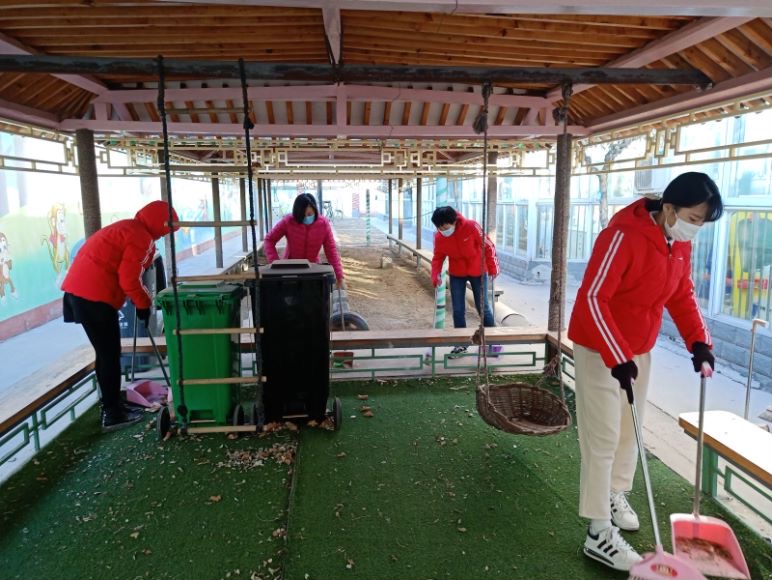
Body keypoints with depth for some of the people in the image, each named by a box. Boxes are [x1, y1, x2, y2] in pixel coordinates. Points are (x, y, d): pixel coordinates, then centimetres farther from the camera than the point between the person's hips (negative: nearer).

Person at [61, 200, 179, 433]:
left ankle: (112, 407, 28)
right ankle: (113, 415, 10)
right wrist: (144, 303, -1)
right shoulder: (142, 238, -11)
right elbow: (129, 280, -17)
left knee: (106, 354, 18)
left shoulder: (125, 228, 21)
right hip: (95, 296, -10)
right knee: (110, 356, 0)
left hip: (79, 289, 10)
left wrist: (140, 300, 19)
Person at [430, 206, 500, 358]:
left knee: (483, 307, 5)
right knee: (458, 310, 3)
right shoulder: (439, 237, -15)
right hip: (456, 274, 3)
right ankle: (461, 343, 16)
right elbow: (438, 257, -3)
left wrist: (493, 267, -10)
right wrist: (436, 275, -18)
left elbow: (488, 246, -14)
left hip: (478, 272, -3)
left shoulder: (471, 226, -24)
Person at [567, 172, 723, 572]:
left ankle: (616, 494, 39)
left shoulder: (680, 243, 1)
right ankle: (599, 533, 6)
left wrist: (698, 341, -1)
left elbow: (682, 295, 12)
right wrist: (617, 357, -29)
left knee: (629, 428, 18)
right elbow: (592, 298, -27)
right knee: (604, 437, -4)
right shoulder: (623, 236, -25)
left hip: (639, 348, 8)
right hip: (600, 348, -8)